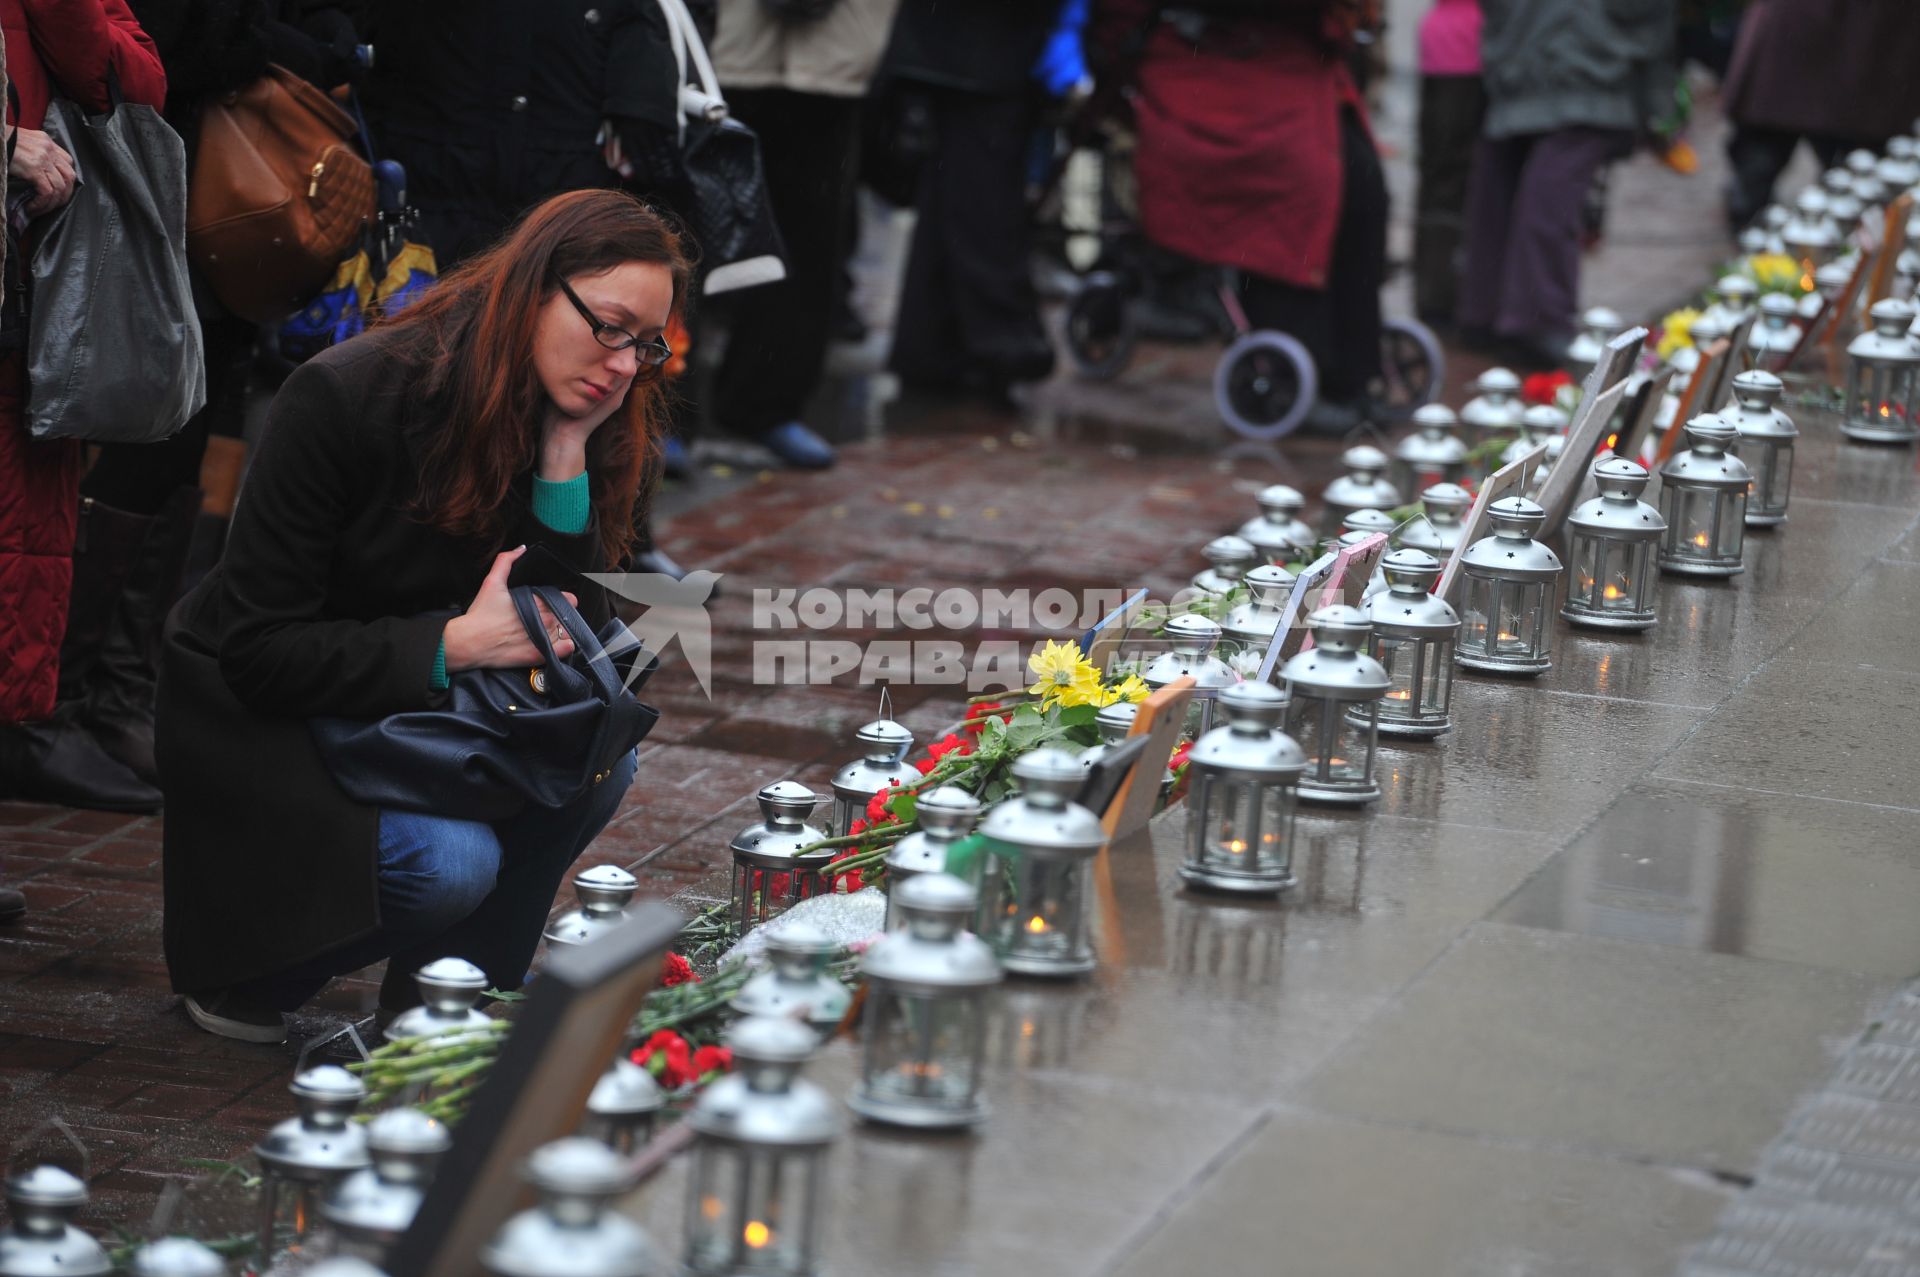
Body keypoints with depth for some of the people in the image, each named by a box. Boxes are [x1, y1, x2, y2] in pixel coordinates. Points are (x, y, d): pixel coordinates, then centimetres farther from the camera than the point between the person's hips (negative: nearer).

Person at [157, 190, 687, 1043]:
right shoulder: (345, 398, -24)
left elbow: (573, 646, -13)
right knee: (450, 861, -30)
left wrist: (566, 458, -22)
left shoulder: (575, 424, -6)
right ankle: (229, 963, -2)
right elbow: (259, 650, -23)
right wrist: (454, 644, -31)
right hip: (257, 719, -6)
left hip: (415, 711, 6)